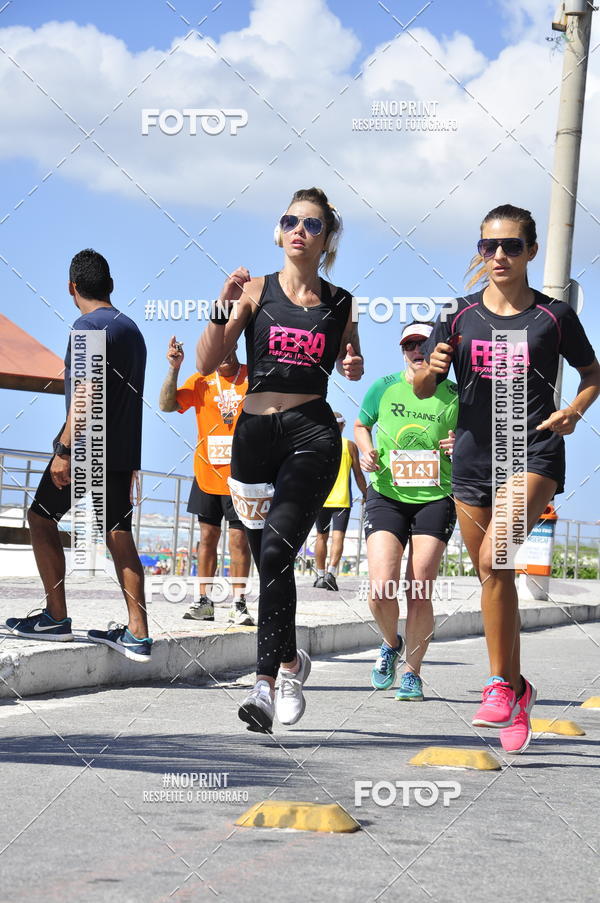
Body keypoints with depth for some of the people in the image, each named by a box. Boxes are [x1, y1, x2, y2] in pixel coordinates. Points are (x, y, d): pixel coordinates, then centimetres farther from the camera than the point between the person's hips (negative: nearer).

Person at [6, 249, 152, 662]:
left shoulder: (88, 326, -9)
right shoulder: (132, 328, 17)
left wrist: (65, 450, -19)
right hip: (124, 450, 7)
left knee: (41, 518, 5)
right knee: (119, 534, 4)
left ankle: (56, 619, 3)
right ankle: (138, 633, -2)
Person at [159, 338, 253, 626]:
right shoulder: (201, 381, 6)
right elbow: (167, 405, -1)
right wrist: (173, 369, -10)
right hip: (207, 473, 3)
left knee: (238, 537, -5)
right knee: (207, 535, 8)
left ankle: (239, 604, -3)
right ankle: (203, 601, 13)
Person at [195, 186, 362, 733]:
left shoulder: (340, 304, 8)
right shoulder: (256, 291, 5)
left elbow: (349, 362, 24)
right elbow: (208, 363, -1)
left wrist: (355, 366, 1)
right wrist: (224, 309, -15)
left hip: (312, 435, -2)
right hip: (255, 431, 2)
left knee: (276, 551, -20)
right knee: (269, 560, 9)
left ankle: (266, 684, -22)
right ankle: (291, 661, 32)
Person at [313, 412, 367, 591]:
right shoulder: (350, 446, 3)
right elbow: (358, 474, 3)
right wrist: (366, 495, 14)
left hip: (320, 499, 2)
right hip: (342, 500, -2)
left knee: (321, 536, 13)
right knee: (338, 536, -7)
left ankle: (320, 576, 13)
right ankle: (331, 572, -26)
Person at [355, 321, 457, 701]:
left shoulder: (454, 396, 3)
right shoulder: (384, 388, 4)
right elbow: (361, 425, 21)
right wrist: (367, 452, 1)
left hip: (435, 499, 0)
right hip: (387, 496, 1)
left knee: (419, 592, -6)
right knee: (382, 588, -12)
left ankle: (412, 672, 12)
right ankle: (391, 643, 20)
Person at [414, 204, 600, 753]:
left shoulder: (554, 316, -1)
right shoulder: (460, 316, 4)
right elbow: (422, 390, 6)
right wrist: (431, 369, -16)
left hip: (534, 454, -4)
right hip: (474, 457, 4)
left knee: (494, 558, -25)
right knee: (494, 578, 10)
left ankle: (501, 683, -12)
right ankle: (518, 695, 23)